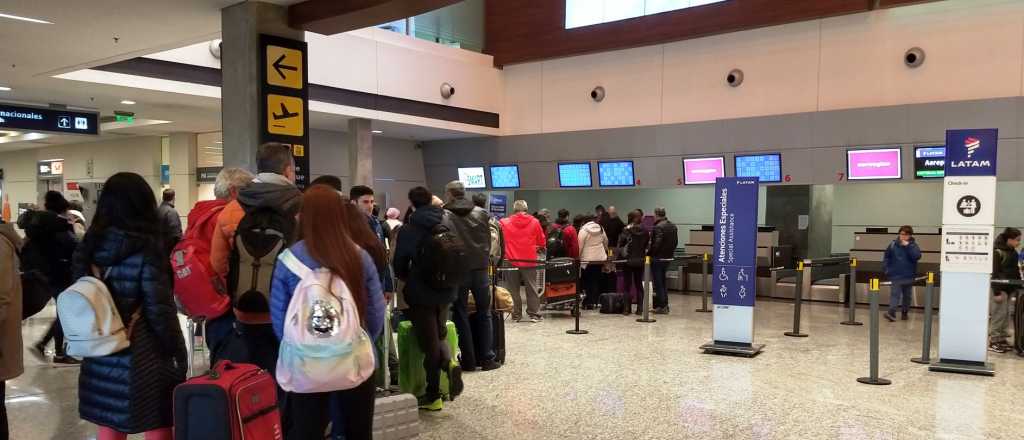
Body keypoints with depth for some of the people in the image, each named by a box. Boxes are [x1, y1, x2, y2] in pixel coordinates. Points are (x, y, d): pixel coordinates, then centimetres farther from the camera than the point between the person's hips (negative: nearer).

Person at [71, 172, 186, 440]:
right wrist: (178, 353, -6)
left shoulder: (89, 246, 2)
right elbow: (160, 311, -15)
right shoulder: (146, 249, -15)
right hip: (141, 358, -6)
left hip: (98, 358, 6)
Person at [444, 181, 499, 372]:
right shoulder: (482, 213, 3)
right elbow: (488, 241, 6)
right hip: (480, 269, 3)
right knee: (484, 314, 12)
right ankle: (487, 358, 11)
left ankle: (468, 360, 8)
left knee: (461, 315, 7)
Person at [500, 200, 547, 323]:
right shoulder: (534, 222, -1)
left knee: (513, 289, 9)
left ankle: (516, 315, 12)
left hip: (512, 261, 0)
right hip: (530, 261, 0)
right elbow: (542, 242, 4)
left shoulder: (505, 223, -1)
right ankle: (534, 314, 12)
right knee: (532, 288, 10)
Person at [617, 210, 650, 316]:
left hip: (629, 260, -3)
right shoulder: (645, 231, -1)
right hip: (640, 260, 3)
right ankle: (640, 308, 11)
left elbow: (621, 244, -11)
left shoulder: (627, 230, -11)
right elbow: (647, 244, 4)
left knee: (627, 284, 4)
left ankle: (626, 308, 1)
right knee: (639, 284, 11)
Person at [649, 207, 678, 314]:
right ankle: (665, 305, 22)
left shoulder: (658, 227, -18)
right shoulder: (673, 227, 10)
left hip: (658, 258, -8)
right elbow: (676, 242, 14)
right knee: (663, 281, 18)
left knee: (658, 282, -1)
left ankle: (661, 306, 1)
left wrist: (650, 253, -13)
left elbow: (657, 243, -24)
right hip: (668, 257, 8)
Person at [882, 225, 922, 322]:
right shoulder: (893, 244, -1)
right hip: (895, 275, -1)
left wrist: (908, 246, -23)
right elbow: (886, 257, 10)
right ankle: (891, 312, -19)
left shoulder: (913, 245, -3)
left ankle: (904, 312, 27)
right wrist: (887, 268, 1)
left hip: (908, 276, 1)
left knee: (907, 296, 13)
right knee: (895, 294, -11)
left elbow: (917, 256, -21)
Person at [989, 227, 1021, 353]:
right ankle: (993, 342, 2)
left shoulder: (1012, 252, 10)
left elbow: (1015, 270, 18)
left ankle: (1002, 339, 20)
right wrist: (997, 292, -17)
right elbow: (994, 273, -15)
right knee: (998, 315, -5)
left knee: (1006, 315, 12)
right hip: (1000, 288, -8)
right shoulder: (998, 252, -15)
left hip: (1009, 288, 8)